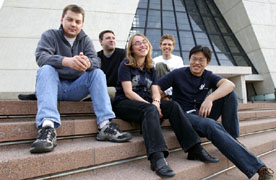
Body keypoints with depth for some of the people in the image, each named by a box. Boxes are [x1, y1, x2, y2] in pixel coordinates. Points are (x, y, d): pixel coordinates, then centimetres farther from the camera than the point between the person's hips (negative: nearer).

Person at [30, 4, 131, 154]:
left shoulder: (85, 40, 8)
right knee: (46, 69, -29)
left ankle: (105, 126, -31)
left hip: (76, 88, 2)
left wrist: (87, 63, -36)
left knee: (98, 73, -19)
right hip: (55, 87, -2)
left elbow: (95, 60, -9)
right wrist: (67, 61, -40)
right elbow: (41, 57, -20)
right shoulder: (50, 35, 1)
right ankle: (48, 127, -47)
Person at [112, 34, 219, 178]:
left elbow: (155, 91, 6)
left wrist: (156, 102, -19)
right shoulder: (126, 65, -1)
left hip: (145, 102, 6)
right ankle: (157, 158, -51)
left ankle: (195, 150, -23)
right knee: (150, 110, -36)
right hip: (124, 103, -5)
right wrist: (151, 106, -21)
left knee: (173, 105, -19)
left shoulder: (150, 68, 17)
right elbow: (128, 92, -12)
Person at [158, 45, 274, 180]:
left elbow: (230, 84, -14)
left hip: (203, 113, 5)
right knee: (212, 125, -36)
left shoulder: (208, 76, 6)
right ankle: (258, 167, -37)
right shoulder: (178, 74, 0)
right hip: (185, 115, -5)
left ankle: (232, 138, -10)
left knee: (228, 92, -12)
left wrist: (210, 98, -34)